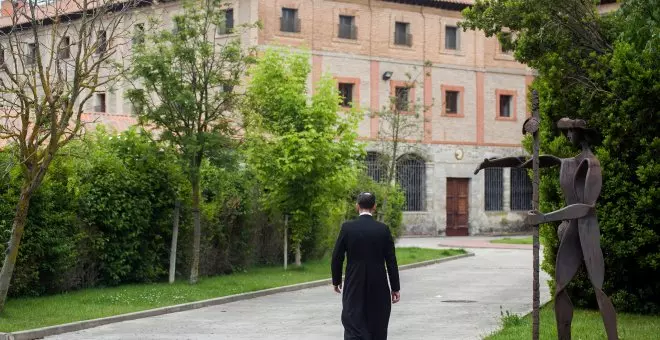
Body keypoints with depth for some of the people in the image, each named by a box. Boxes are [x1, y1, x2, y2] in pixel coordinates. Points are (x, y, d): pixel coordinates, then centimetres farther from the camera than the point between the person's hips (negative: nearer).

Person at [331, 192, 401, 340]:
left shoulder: (347, 228, -6)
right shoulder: (383, 229, -4)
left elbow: (337, 257, -3)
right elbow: (391, 261, -3)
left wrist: (336, 281, 12)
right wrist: (395, 288, 4)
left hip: (354, 285, -1)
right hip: (379, 287, 1)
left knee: (353, 326, -4)